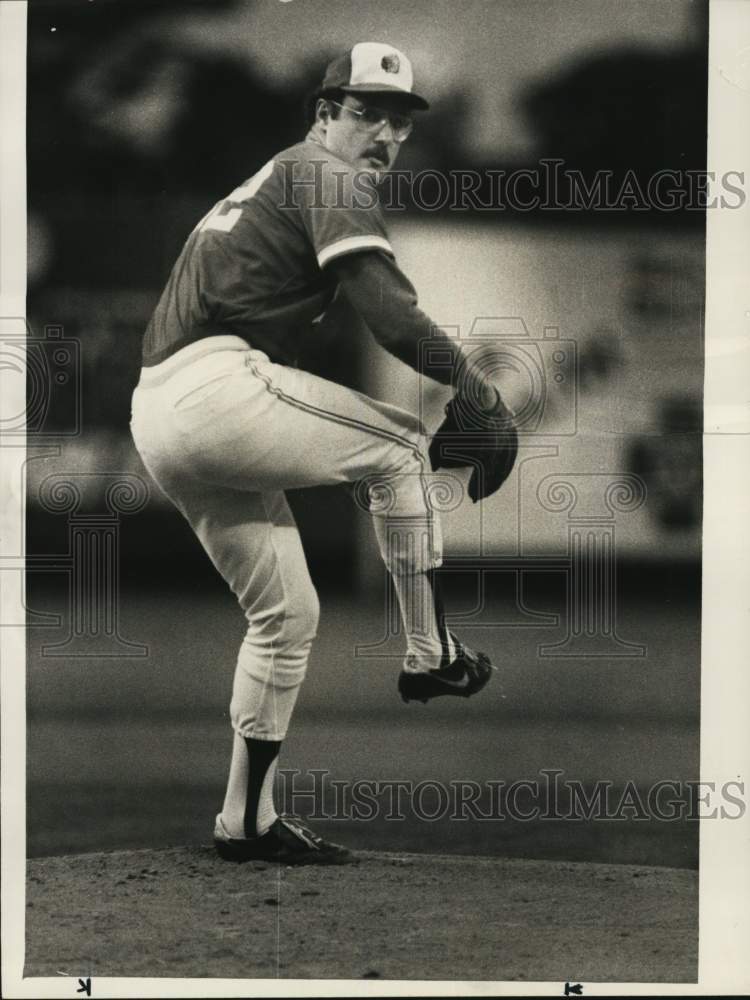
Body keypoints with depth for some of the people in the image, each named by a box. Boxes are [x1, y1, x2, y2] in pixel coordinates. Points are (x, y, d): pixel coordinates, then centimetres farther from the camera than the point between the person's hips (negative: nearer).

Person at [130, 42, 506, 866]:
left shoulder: (275, 181, 28)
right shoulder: (329, 179, -3)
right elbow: (388, 314, -16)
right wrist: (472, 382, -2)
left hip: (156, 416, 10)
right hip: (214, 387, -10)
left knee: (286, 612, 13)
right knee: (400, 446, -1)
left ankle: (247, 820, 14)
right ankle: (430, 656, 2)